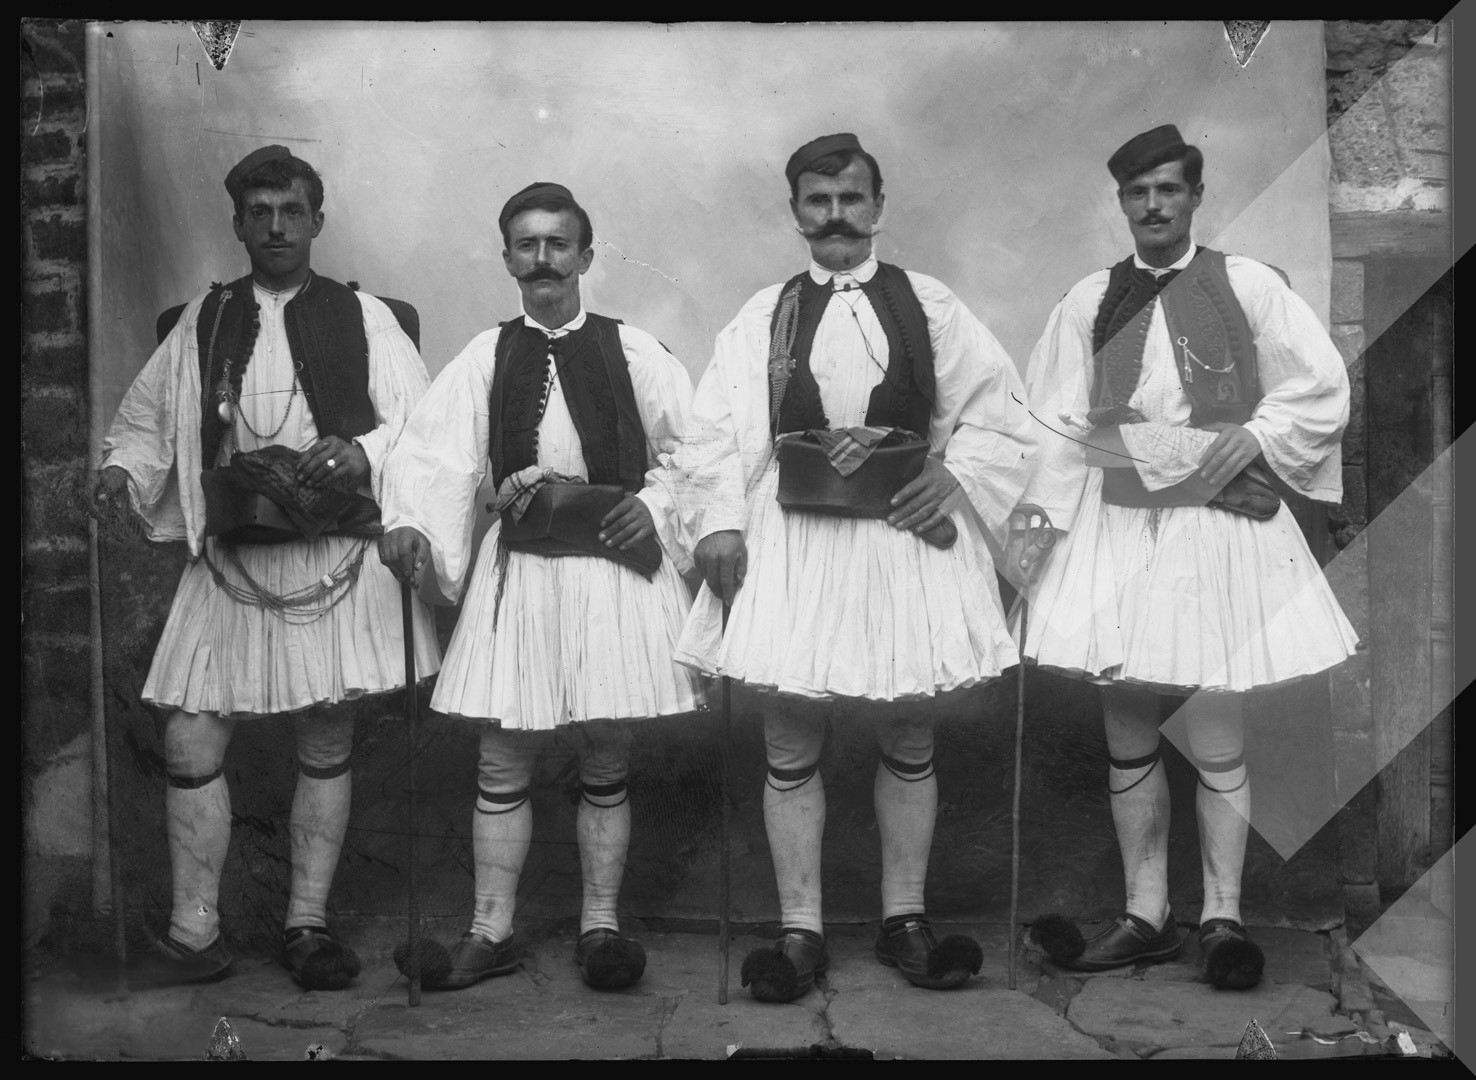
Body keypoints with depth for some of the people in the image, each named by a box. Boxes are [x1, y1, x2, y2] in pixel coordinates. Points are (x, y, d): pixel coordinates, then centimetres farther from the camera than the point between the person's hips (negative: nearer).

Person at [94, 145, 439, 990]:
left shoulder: (363, 317, 4)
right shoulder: (203, 321, 10)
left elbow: (423, 422, 0)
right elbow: (146, 419, 14)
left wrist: (363, 452, -18)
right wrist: (124, 469, -6)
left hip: (336, 560, -1)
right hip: (231, 563, 2)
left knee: (328, 746, 6)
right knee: (192, 744, -2)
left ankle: (309, 923, 20)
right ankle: (196, 935, 11)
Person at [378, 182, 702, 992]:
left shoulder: (632, 351, 3)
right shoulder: (485, 358, 5)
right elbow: (435, 449, -6)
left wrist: (656, 506, -7)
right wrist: (408, 522, -21)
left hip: (616, 567, -1)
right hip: (518, 569, 1)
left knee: (606, 765, 7)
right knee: (502, 765, 5)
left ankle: (600, 925, 20)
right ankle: (492, 931, 17)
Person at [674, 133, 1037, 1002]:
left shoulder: (928, 305, 5)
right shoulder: (763, 317, 5)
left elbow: (998, 411, 6)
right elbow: (716, 430, 1)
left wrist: (956, 480, -7)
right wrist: (720, 522, -11)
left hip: (906, 538, 0)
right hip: (791, 541, 0)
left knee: (909, 742, 9)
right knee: (791, 749, 3)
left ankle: (905, 920, 23)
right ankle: (800, 932, 14)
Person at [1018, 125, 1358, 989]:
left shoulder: (1248, 285, 1)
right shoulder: (1088, 300, 8)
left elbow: (1322, 390, 3)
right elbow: (1057, 423, 6)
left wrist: (1248, 442, -9)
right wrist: (1037, 521, -2)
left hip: (1219, 523, -3)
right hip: (1117, 527, 3)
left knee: (1217, 740, -1)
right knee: (1128, 737, 7)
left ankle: (1223, 915, 12)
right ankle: (1146, 916, 18)